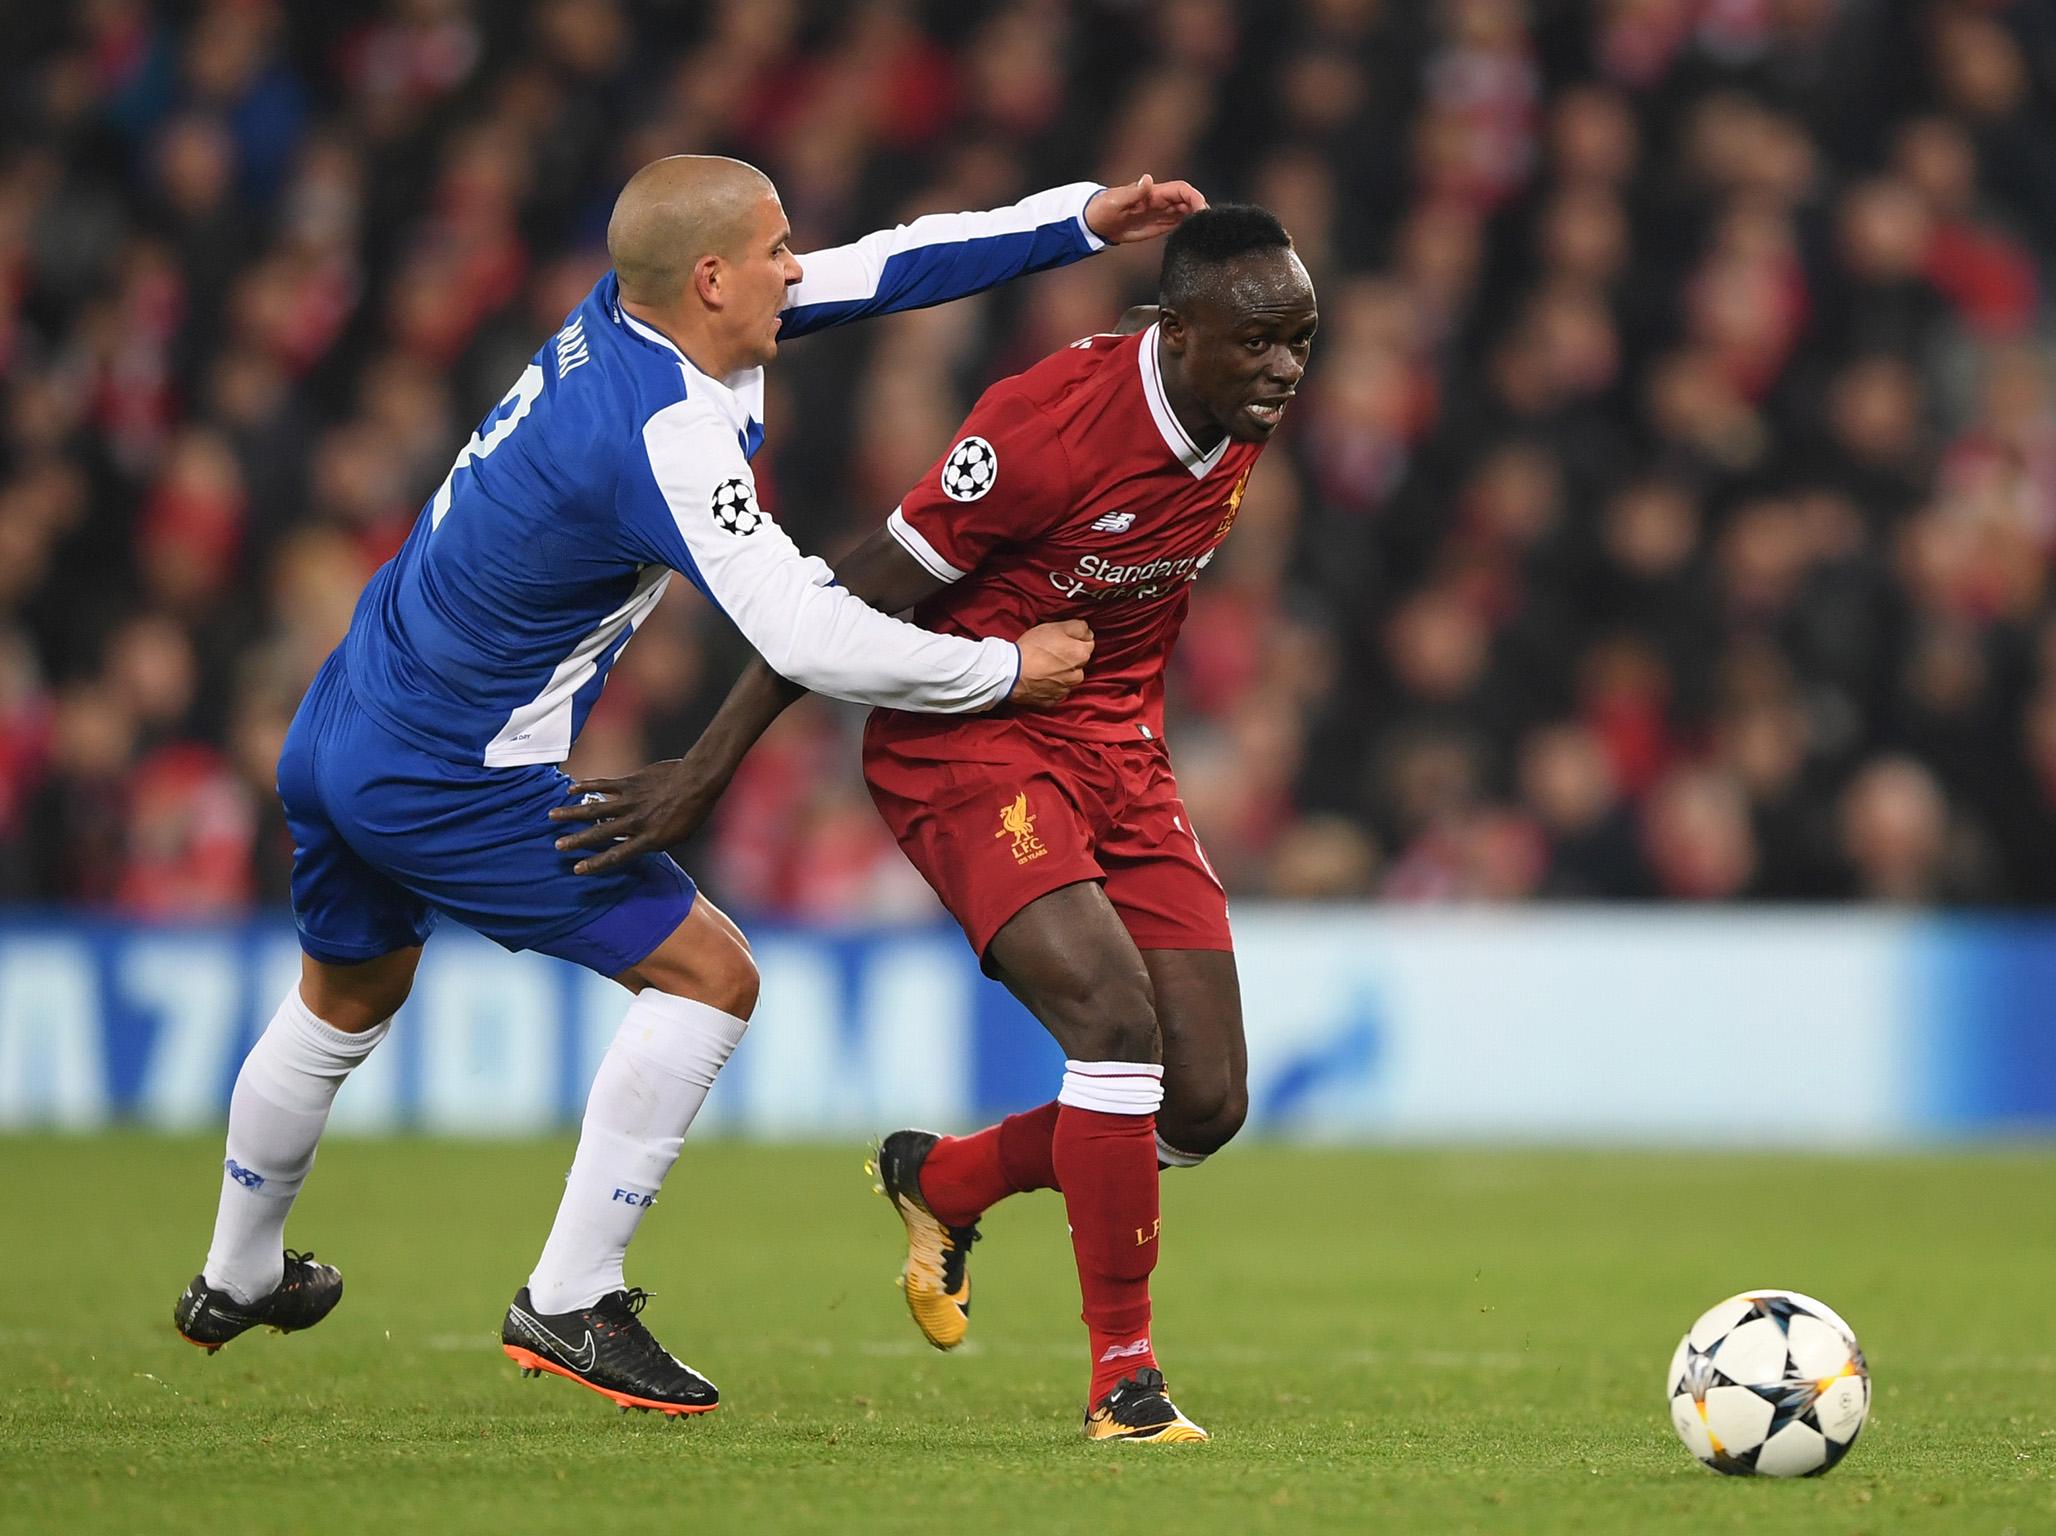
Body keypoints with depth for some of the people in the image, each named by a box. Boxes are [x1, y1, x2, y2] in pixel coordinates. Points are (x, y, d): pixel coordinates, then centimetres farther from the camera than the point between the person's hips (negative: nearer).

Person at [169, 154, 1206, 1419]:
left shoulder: (620, 317, -1)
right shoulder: (664, 432, -26)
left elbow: (878, 269, 7)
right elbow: (813, 640, -29)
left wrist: (1080, 221, 3)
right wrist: (1004, 671, -16)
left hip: (332, 739, 9)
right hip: (456, 781, -9)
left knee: (348, 998, 30)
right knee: (709, 976, -2)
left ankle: (236, 1280, 49)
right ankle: (570, 1305, 0)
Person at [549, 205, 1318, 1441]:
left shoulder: (1246, 418, -2)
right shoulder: (1046, 426, -25)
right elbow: (859, 599, -17)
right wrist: (710, 769, -14)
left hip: (1116, 749, 7)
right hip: (963, 738, -7)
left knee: (1206, 1104, -1)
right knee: (1113, 1014, -27)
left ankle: (943, 1180, 27)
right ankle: (1123, 1376, -15)